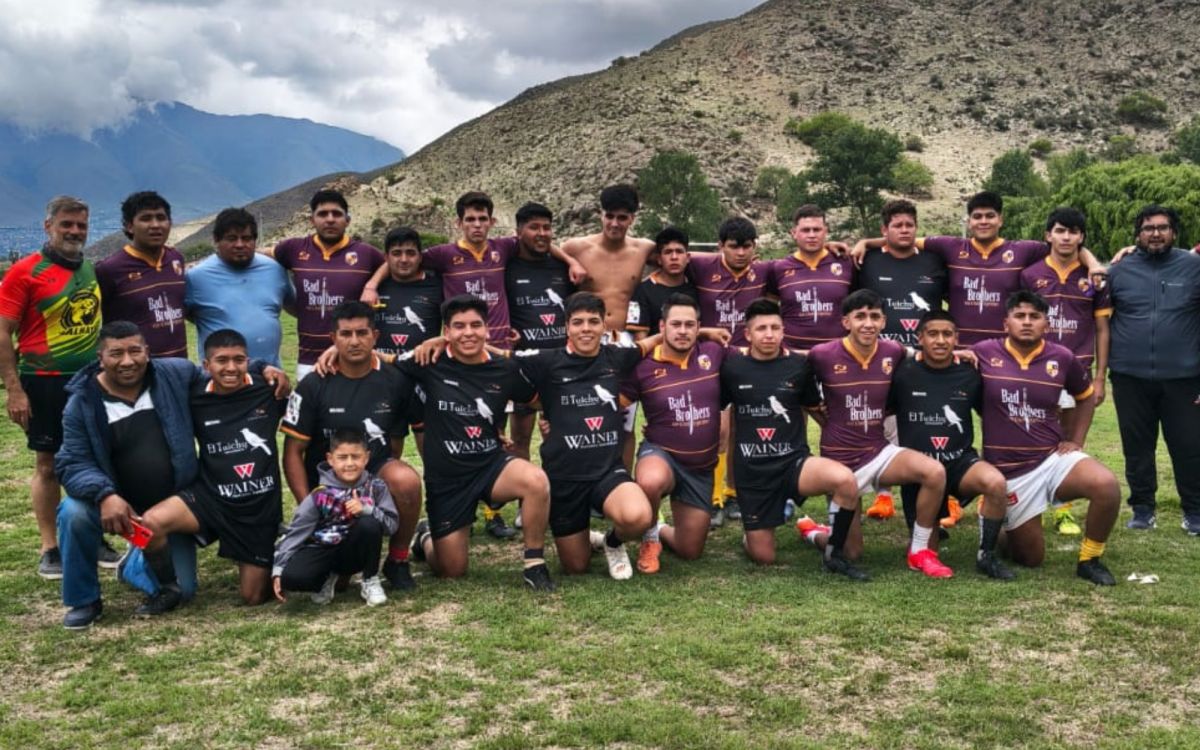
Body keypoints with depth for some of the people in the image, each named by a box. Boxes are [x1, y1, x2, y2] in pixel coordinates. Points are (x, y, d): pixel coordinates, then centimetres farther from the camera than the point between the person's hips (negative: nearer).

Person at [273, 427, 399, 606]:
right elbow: (296, 531, -8)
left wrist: (366, 510, -29)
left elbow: (392, 524, -12)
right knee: (291, 576, -30)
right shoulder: (320, 495, -11)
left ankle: (370, 581, -7)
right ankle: (326, 578, 6)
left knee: (370, 524, -31)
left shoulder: (375, 487, -8)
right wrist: (278, 570, -15)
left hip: (354, 552, 1)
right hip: (323, 551, 0)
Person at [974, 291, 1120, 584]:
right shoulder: (984, 353, -8)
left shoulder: (1062, 358, -1)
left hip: (1053, 457, 2)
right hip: (1009, 470, -2)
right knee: (1031, 558, 5)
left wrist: (1076, 441, 10)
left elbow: (1086, 396, 17)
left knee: (1107, 486, -29)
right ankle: (999, 519, 39)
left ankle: (1089, 560, -5)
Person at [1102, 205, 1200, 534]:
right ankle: (1143, 508, 23)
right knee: (1137, 447, 10)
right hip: (1130, 377, 1)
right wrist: (1100, 372, 4)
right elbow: (1102, 322, 8)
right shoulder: (1120, 270, 5)